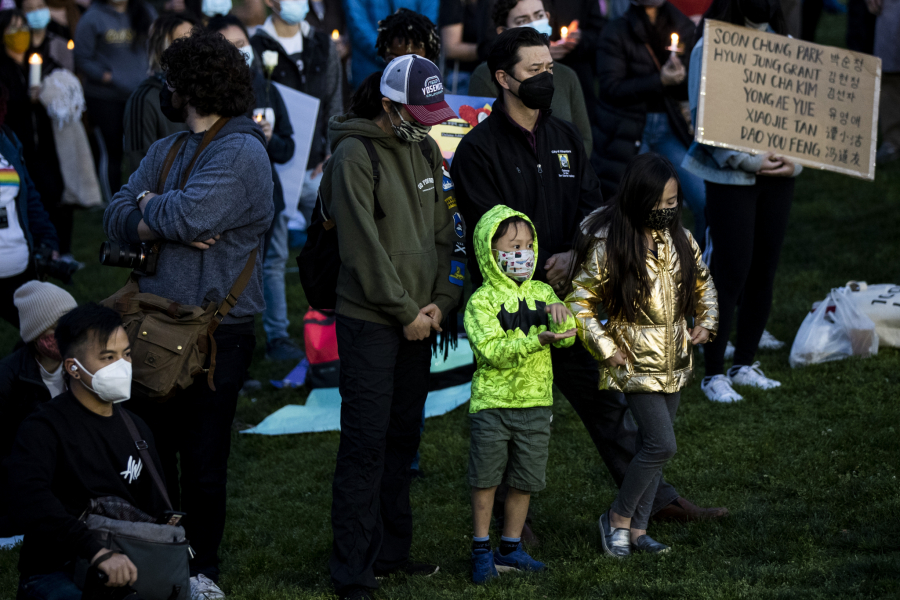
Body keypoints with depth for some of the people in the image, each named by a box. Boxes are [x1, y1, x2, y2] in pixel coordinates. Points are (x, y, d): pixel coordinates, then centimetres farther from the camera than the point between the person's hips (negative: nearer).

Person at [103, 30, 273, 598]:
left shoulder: (243, 153, -11)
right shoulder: (165, 151, 14)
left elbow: (187, 215, -24)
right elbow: (117, 217, 4)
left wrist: (150, 206, -3)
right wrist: (169, 224, -14)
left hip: (216, 332, -7)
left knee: (203, 461, 0)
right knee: (151, 453, 12)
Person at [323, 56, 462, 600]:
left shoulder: (425, 149, 11)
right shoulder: (355, 156, -13)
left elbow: (446, 229, 13)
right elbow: (364, 247, -16)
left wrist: (442, 301, 0)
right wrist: (407, 312, -11)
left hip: (419, 318, 7)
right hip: (370, 321, -7)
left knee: (404, 438, 13)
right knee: (366, 444, -7)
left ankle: (391, 551, 23)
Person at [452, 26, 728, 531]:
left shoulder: (565, 137, 11)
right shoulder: (479, 149, -8)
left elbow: (593, 205, 4)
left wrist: (574, 254, -16)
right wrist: (544, 274, -17)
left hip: (569, 296, 5)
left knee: (607, 398, 11)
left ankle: (659, 499, 18)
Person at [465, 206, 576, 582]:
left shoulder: (541, 293, 7)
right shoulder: (481, 302, -9)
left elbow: (567, 339, 0)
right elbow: (491, 352, -20)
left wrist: (560, 313, -22)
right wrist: (538, 340, -29)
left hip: (535, 401, 4)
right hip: (492, 403, -4)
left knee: (524, 480, 10)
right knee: (485, 479, 2)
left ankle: (510, 548, 23)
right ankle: (481, 549, 15)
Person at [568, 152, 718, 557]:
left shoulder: (678, 238, 3)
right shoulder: (608, 243, -14)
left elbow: (702, 282, 19)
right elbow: (580, 301, -10)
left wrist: (706, 321, 5)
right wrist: (606, 349, -13)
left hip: (674, 360, 6)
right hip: (636, 360, -6)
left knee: (653, 445, 10)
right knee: (662, 444, -12)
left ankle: (638, 528, 19)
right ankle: (618, 517, 5)